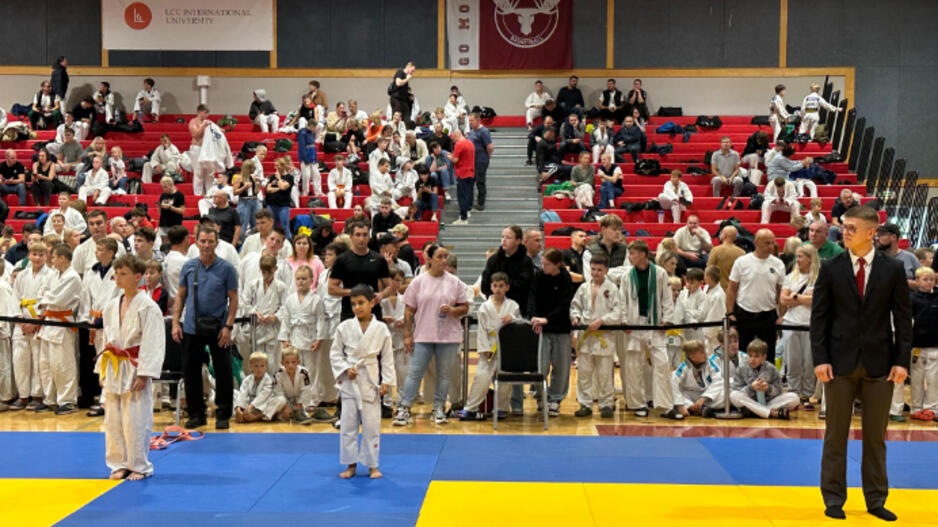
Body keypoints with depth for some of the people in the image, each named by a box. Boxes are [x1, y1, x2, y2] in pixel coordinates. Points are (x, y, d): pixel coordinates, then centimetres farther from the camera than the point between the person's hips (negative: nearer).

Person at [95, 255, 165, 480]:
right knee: (113, 420, 10)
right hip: (113, 369, 7)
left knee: (136, 420, -4)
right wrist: (103, 369, 14)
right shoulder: (111, 306, 10)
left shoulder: (147, 307, -11)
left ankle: (139, 466, 9)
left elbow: (153, 343, -13)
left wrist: (143, 375, -17)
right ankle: (120, 464, 21)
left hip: (134, 368, -7)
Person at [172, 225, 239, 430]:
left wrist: (228, 326, -11)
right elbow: (180, 296, 10)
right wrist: (175, 323, 1)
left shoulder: (226, 268, -3)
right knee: (191, 371, 7)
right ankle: (196, 413, 19)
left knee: (223, 372, 0)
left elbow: (233, 299, -3)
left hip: (218, 328, -3)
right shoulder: (188, 267, 4)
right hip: (191, 327, 3)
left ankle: (223, 414, 11)